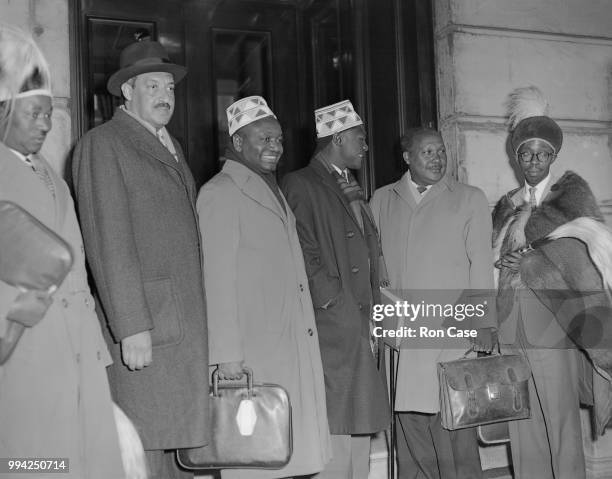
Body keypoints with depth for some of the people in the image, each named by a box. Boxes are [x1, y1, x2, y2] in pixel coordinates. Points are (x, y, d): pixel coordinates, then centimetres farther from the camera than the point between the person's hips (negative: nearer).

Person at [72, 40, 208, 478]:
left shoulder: (171, 147, 21)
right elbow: (109, 242, -11)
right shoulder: (102, 145, -3)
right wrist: (131, 327, -17)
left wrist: (200, 321, 12)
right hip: (145, 330, -7)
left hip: (187, 326, 7)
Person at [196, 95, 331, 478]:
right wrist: (227, 353, -15)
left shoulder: (273, 191, 20)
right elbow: (218, 278, -12)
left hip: (294, 347, 8)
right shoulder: (220, 192, -6)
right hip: (254, 351, -8)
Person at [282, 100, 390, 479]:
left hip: (363, 332, 8)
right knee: (334, 435, -7)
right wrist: (340, 307, -12)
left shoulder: (352, 189, 23)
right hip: (332, 332, -8)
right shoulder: (301, 185, -4)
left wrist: (372, 313, 11)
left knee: (362, 430, 10)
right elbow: (305, 256, -12)